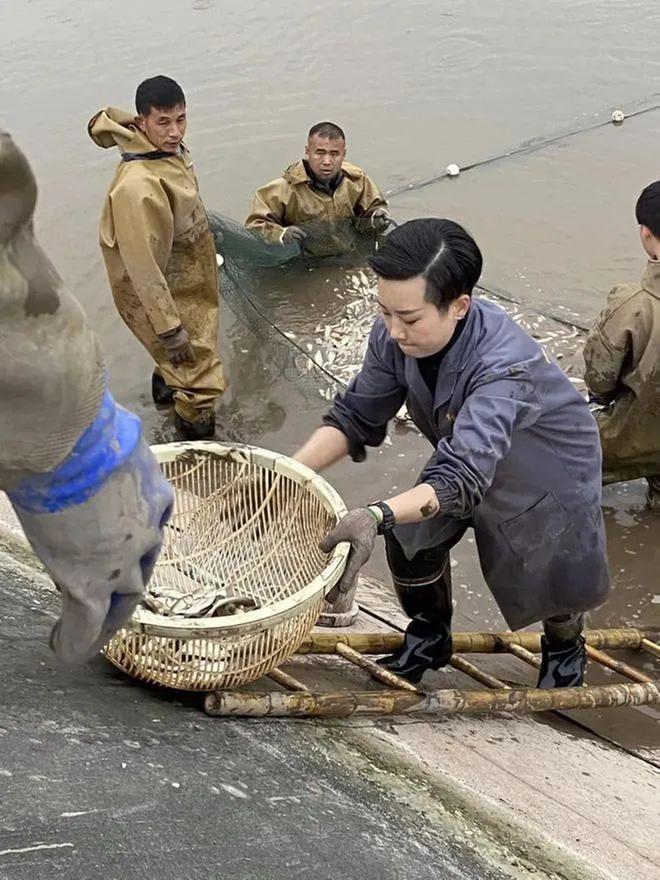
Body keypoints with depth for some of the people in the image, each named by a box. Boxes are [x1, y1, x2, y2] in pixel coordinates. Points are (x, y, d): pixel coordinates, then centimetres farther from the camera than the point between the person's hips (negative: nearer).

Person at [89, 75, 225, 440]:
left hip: (189, 283, 10)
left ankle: (166, 384, 61)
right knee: (200, 383, -1)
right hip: (161, 296, -10)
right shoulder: (139, 185, -37)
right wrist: (170, 329, -28)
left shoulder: (172, 150, -8)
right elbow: (143, 265, -33)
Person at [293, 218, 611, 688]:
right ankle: (430, 639, 27)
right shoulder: (394, 335, -27)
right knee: (411, 538, -4)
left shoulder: (504, 363, -45)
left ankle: (565, 648, 44)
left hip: (548, 468, -5)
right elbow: (357, 416, -16)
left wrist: (377, 516, -68)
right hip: (463, 458, 5)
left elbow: (463, 475, -53)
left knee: (555, 582, 7)